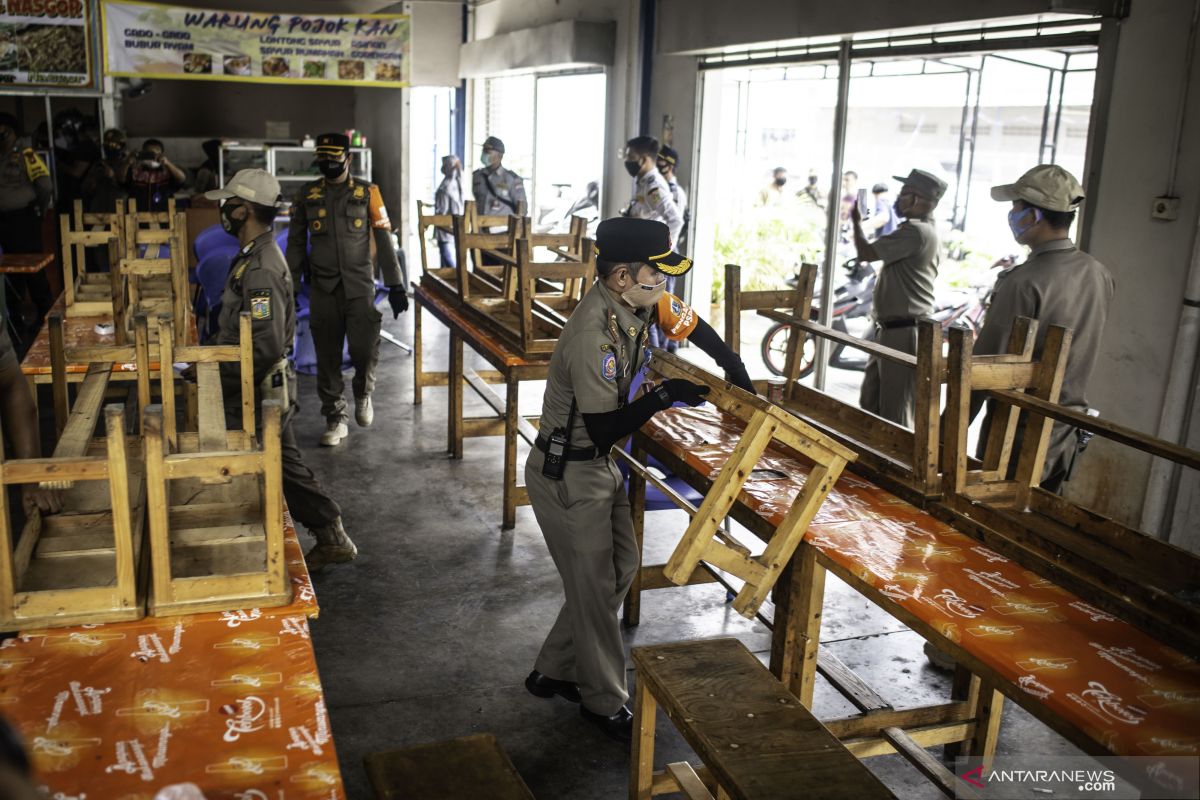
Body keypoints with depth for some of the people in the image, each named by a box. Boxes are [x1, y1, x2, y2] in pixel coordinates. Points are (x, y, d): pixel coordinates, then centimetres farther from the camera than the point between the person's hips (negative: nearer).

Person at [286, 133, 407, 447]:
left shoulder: (367, 192, 1)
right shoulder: (307, 194, 6)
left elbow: (384, 240, 1)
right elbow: (296, 243, 11)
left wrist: (395, 285, -3)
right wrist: (290, 288, 7)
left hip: (359, 285, -2)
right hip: (322, 288, 2)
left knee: (364, 348, -13)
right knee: (327, 356, 4)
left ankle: (363, 392, 20)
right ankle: (335, 419, 17)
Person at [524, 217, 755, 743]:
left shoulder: (642, 300, -5)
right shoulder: (594, 336, -32)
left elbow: (688, 322, 14)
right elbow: (605, 429, -29)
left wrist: (734, 368, 6)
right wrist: (664, 396, -26)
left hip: (598, 464, 9)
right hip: (566, 474, -9)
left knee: (620, 567, 17)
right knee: (595, 586, 4)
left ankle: (553, 672, 32)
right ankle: (604, 702, 25)